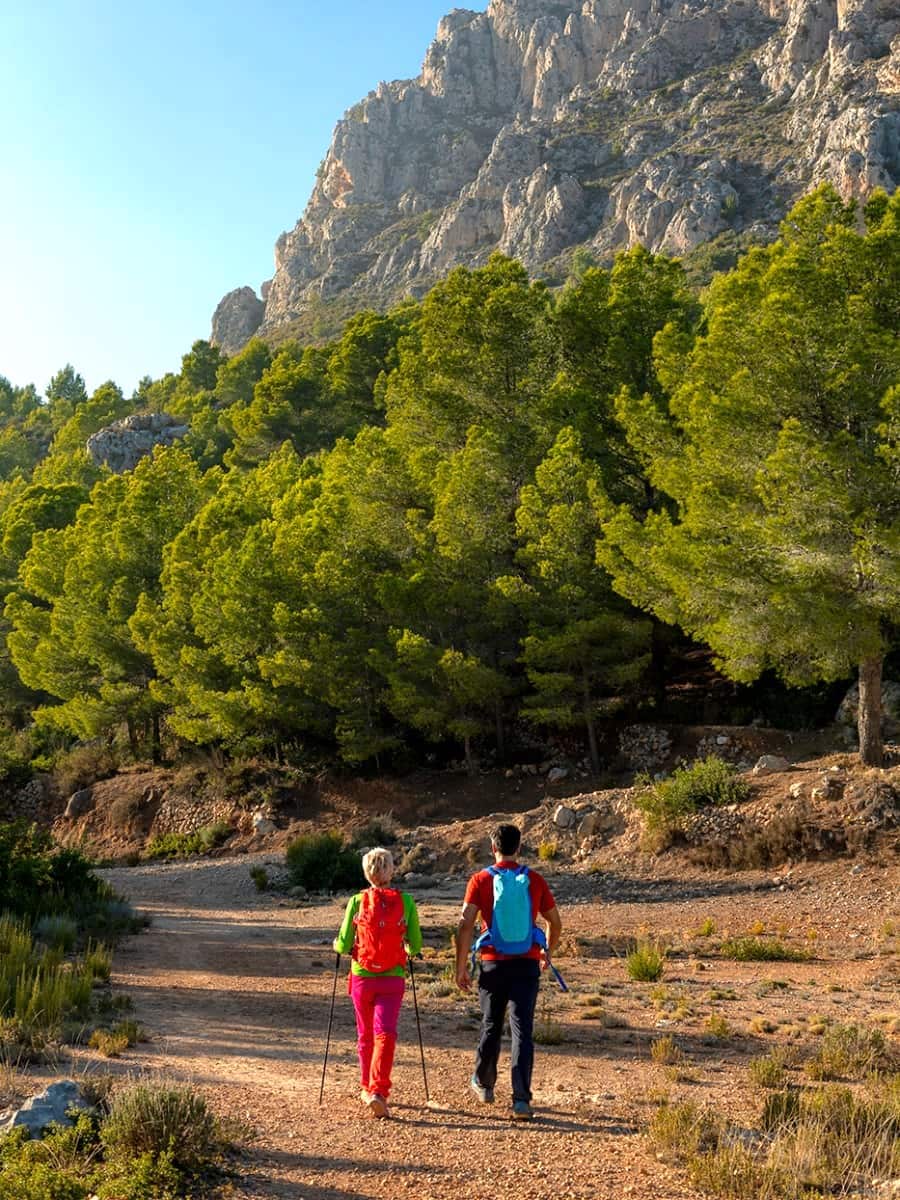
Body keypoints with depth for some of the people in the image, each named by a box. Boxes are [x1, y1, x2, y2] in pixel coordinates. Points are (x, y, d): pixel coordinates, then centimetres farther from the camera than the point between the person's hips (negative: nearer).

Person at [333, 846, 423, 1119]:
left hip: (362, 977, 1)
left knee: (365, 1035, 18)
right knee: (385, 1034, -2)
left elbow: (343, 946, -5)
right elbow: (415, 946, -2)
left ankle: (367, 1089, 30)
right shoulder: (405, 902, -5)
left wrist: (336, 943, 17)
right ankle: (378, 1091, -18)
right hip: (392, 979, -1)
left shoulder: (356, 902, -5)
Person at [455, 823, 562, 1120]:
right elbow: (555, 923, 10)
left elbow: (465, 925, -11)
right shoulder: (535, 880, 2)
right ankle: (521, 1100, -5)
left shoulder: (480, 880, -3)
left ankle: (484, 1085, 36)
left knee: (491, 1026, 17)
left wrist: (461, 967, -5)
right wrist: (547, 952, 28)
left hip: (493, 964, 0)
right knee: (523, 1031, 1)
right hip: (527, 964, 0)